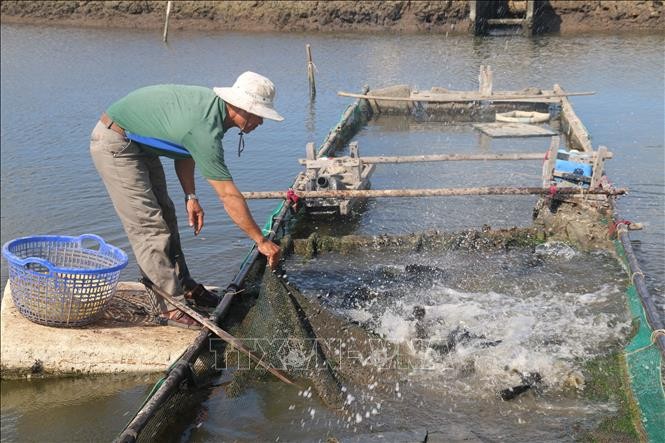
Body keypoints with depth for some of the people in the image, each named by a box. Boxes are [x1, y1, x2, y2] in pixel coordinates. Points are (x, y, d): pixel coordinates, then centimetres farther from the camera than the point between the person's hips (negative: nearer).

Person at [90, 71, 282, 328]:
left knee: (165, 216, 12)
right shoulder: (205, 128, -32)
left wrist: (190, 196, 3)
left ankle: (183, 287, 22)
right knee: (149, 225, -12)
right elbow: (229, 196, -30)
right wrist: (262, 241, -23)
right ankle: (171, 306, -8)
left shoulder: (213, 104, -4)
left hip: (137, 143, 10)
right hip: (114, 144, -10)